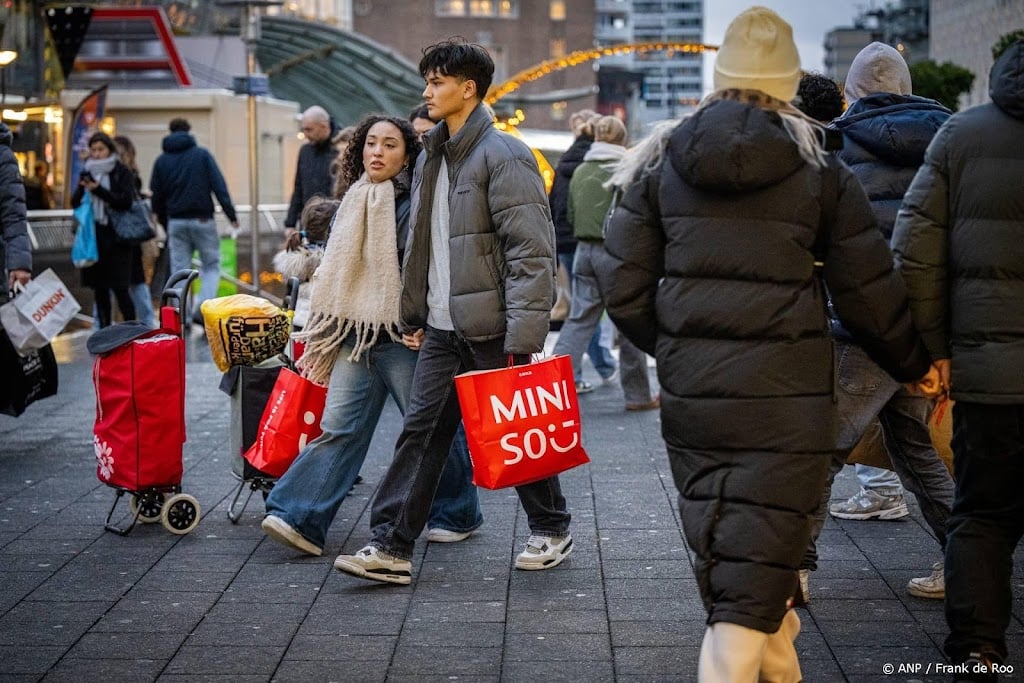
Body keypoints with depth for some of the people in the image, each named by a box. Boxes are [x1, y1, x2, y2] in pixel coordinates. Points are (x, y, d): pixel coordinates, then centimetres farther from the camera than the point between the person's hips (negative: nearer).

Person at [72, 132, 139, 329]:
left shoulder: (122, 173, 0)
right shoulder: (88, 172, 13)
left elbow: (126, 201, -11)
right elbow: (75, 202, 10)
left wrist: (98, 190, -19)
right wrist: (83, 188, -11)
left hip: (117, 239, -5)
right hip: (93, 237, 5)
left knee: (120, 288, -9)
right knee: (99, 289, 7)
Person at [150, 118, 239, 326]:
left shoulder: (161, 161, 8)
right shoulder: (202, 155, 0)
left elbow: (156, 196, 9)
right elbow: (219, 185, -7)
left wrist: (165, 224, 16)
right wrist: (231, 215, -8)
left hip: (176, 222, 2)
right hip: (202, 220, -2)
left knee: (179, 270, 7)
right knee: (211, 266, 8)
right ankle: (202, 308, -11)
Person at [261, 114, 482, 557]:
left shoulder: (415, 206, -8)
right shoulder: (352, 205, 14)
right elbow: (336, 275, 22)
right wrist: (320, 341, 23)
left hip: (405, 338, -6)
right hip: (356, 336, 6)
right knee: (339, 429, -1)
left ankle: (457, 515, 21)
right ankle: (300, 520, -7)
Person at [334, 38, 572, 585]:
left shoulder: (503, 156, -12)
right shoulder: (431, 156, 14)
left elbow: (531, 251, -18)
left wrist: (522, 338, -22)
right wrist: (413, 315, 22)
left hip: (491, 327, -7)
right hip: (443, 329, 7)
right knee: (419, 433, 2)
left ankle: (551, 531, 24)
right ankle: (390, 546, 2)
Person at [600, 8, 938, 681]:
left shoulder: (663, 166, 5)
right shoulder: (821, 172, -2)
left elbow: (626, 292, 4)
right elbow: (869, 294, 2)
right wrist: (915, 364, 19)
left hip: (691, 397, 4)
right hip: (785, 399, -4)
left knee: (730, 556, 19)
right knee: (753, 579, -2)